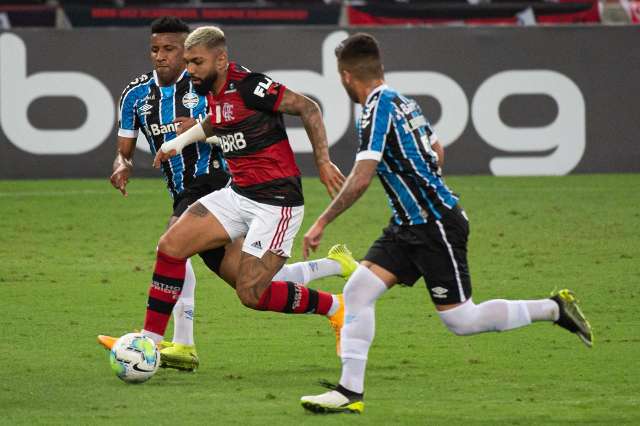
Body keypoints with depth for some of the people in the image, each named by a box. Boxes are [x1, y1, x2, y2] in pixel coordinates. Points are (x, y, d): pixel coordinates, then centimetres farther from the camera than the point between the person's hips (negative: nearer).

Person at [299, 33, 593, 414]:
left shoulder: (377, 109, -19)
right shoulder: (404, 101, 8)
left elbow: (361, 179, -26)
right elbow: (435, 152, 22)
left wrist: (322, 222, -20)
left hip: (436, 225, -9)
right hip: (409, 225, 9)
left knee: (460, 321, -3)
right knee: (357, 290, -1)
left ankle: (554, 308, 11)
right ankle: (350, 391, -3)